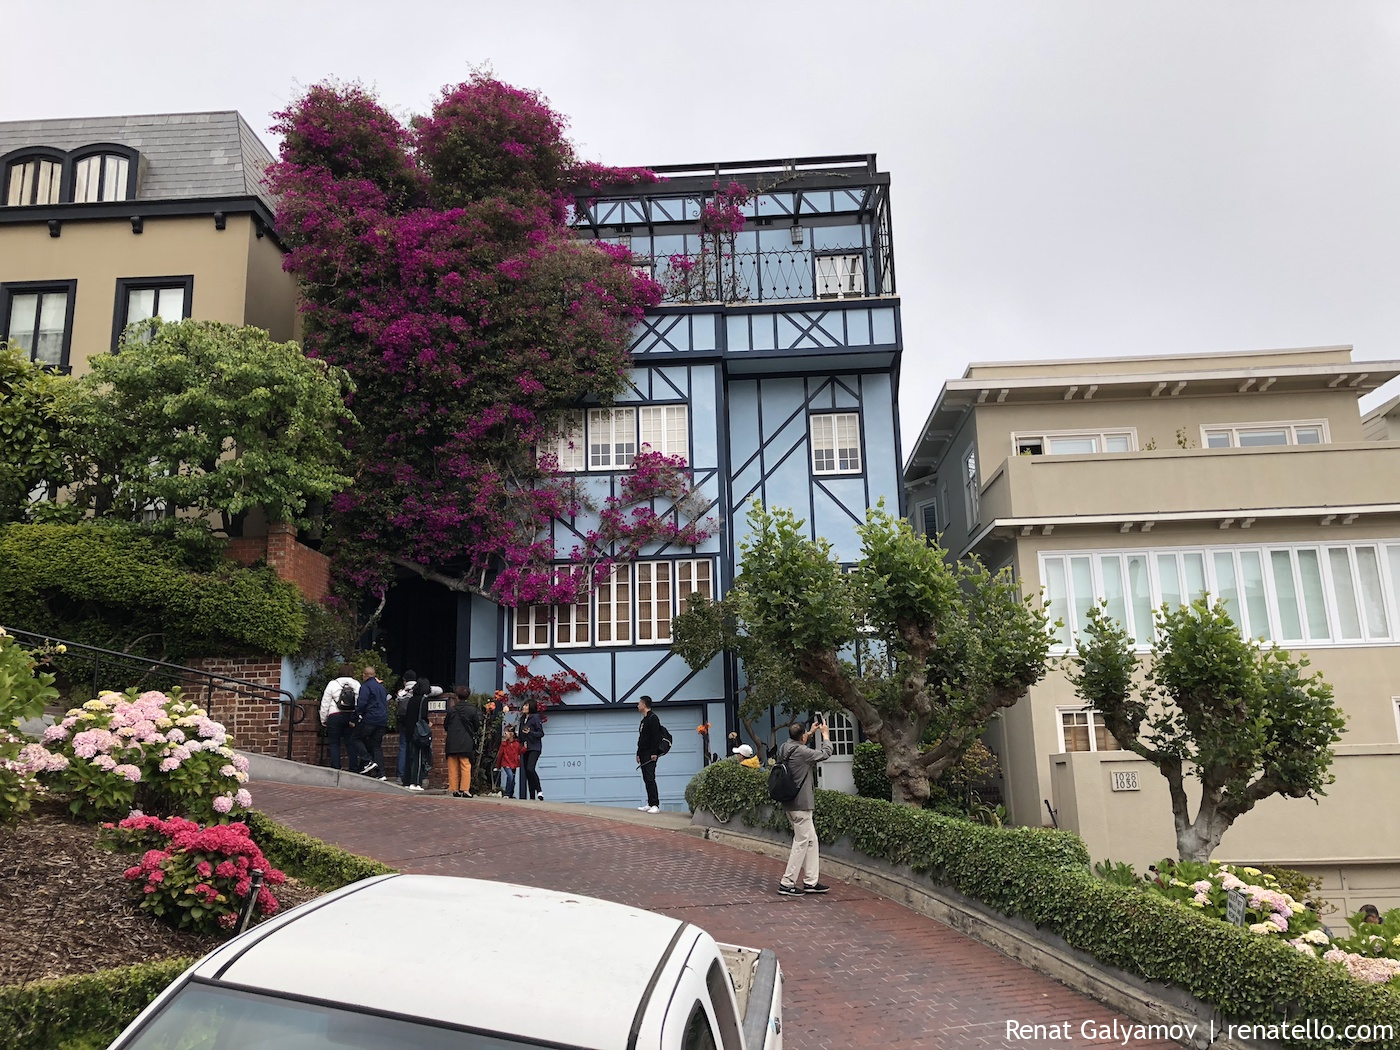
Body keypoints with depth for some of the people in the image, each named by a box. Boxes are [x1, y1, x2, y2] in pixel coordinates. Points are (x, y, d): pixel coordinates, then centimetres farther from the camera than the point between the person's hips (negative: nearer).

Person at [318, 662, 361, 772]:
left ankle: (336, 768, -2)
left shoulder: (332, 684, 1)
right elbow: (361, 702, 5)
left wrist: (323, 720, 10)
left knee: (334, 743, 4)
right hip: (352, 716, 2)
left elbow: (325, 704, 2)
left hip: (335, 716, -2)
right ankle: (352, 769, 2)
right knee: (350, 744, 5)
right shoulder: (356, 684, 7)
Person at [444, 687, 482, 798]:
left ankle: (455, 790, 10)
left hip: (452, 743, 2)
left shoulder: (452, 709, -1)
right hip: (466, 743, -1)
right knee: (465, 766, 1)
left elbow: (445, 726, 6)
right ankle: (465, 790, -4)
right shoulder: (472, 710, -5)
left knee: (453, 767, 9)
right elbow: (477, 727, 2)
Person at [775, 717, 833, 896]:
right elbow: (825, 753, -7)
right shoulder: (801, 752, -20)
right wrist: (825, 734, 8)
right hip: (800, 804, -9)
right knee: (801, 843, -2)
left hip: (790, 803, 9)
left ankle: (811, 882, 17)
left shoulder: (784, 747, 5)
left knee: (811, 840, 14)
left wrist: (811, 732, 26)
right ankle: (787, 884, 2)